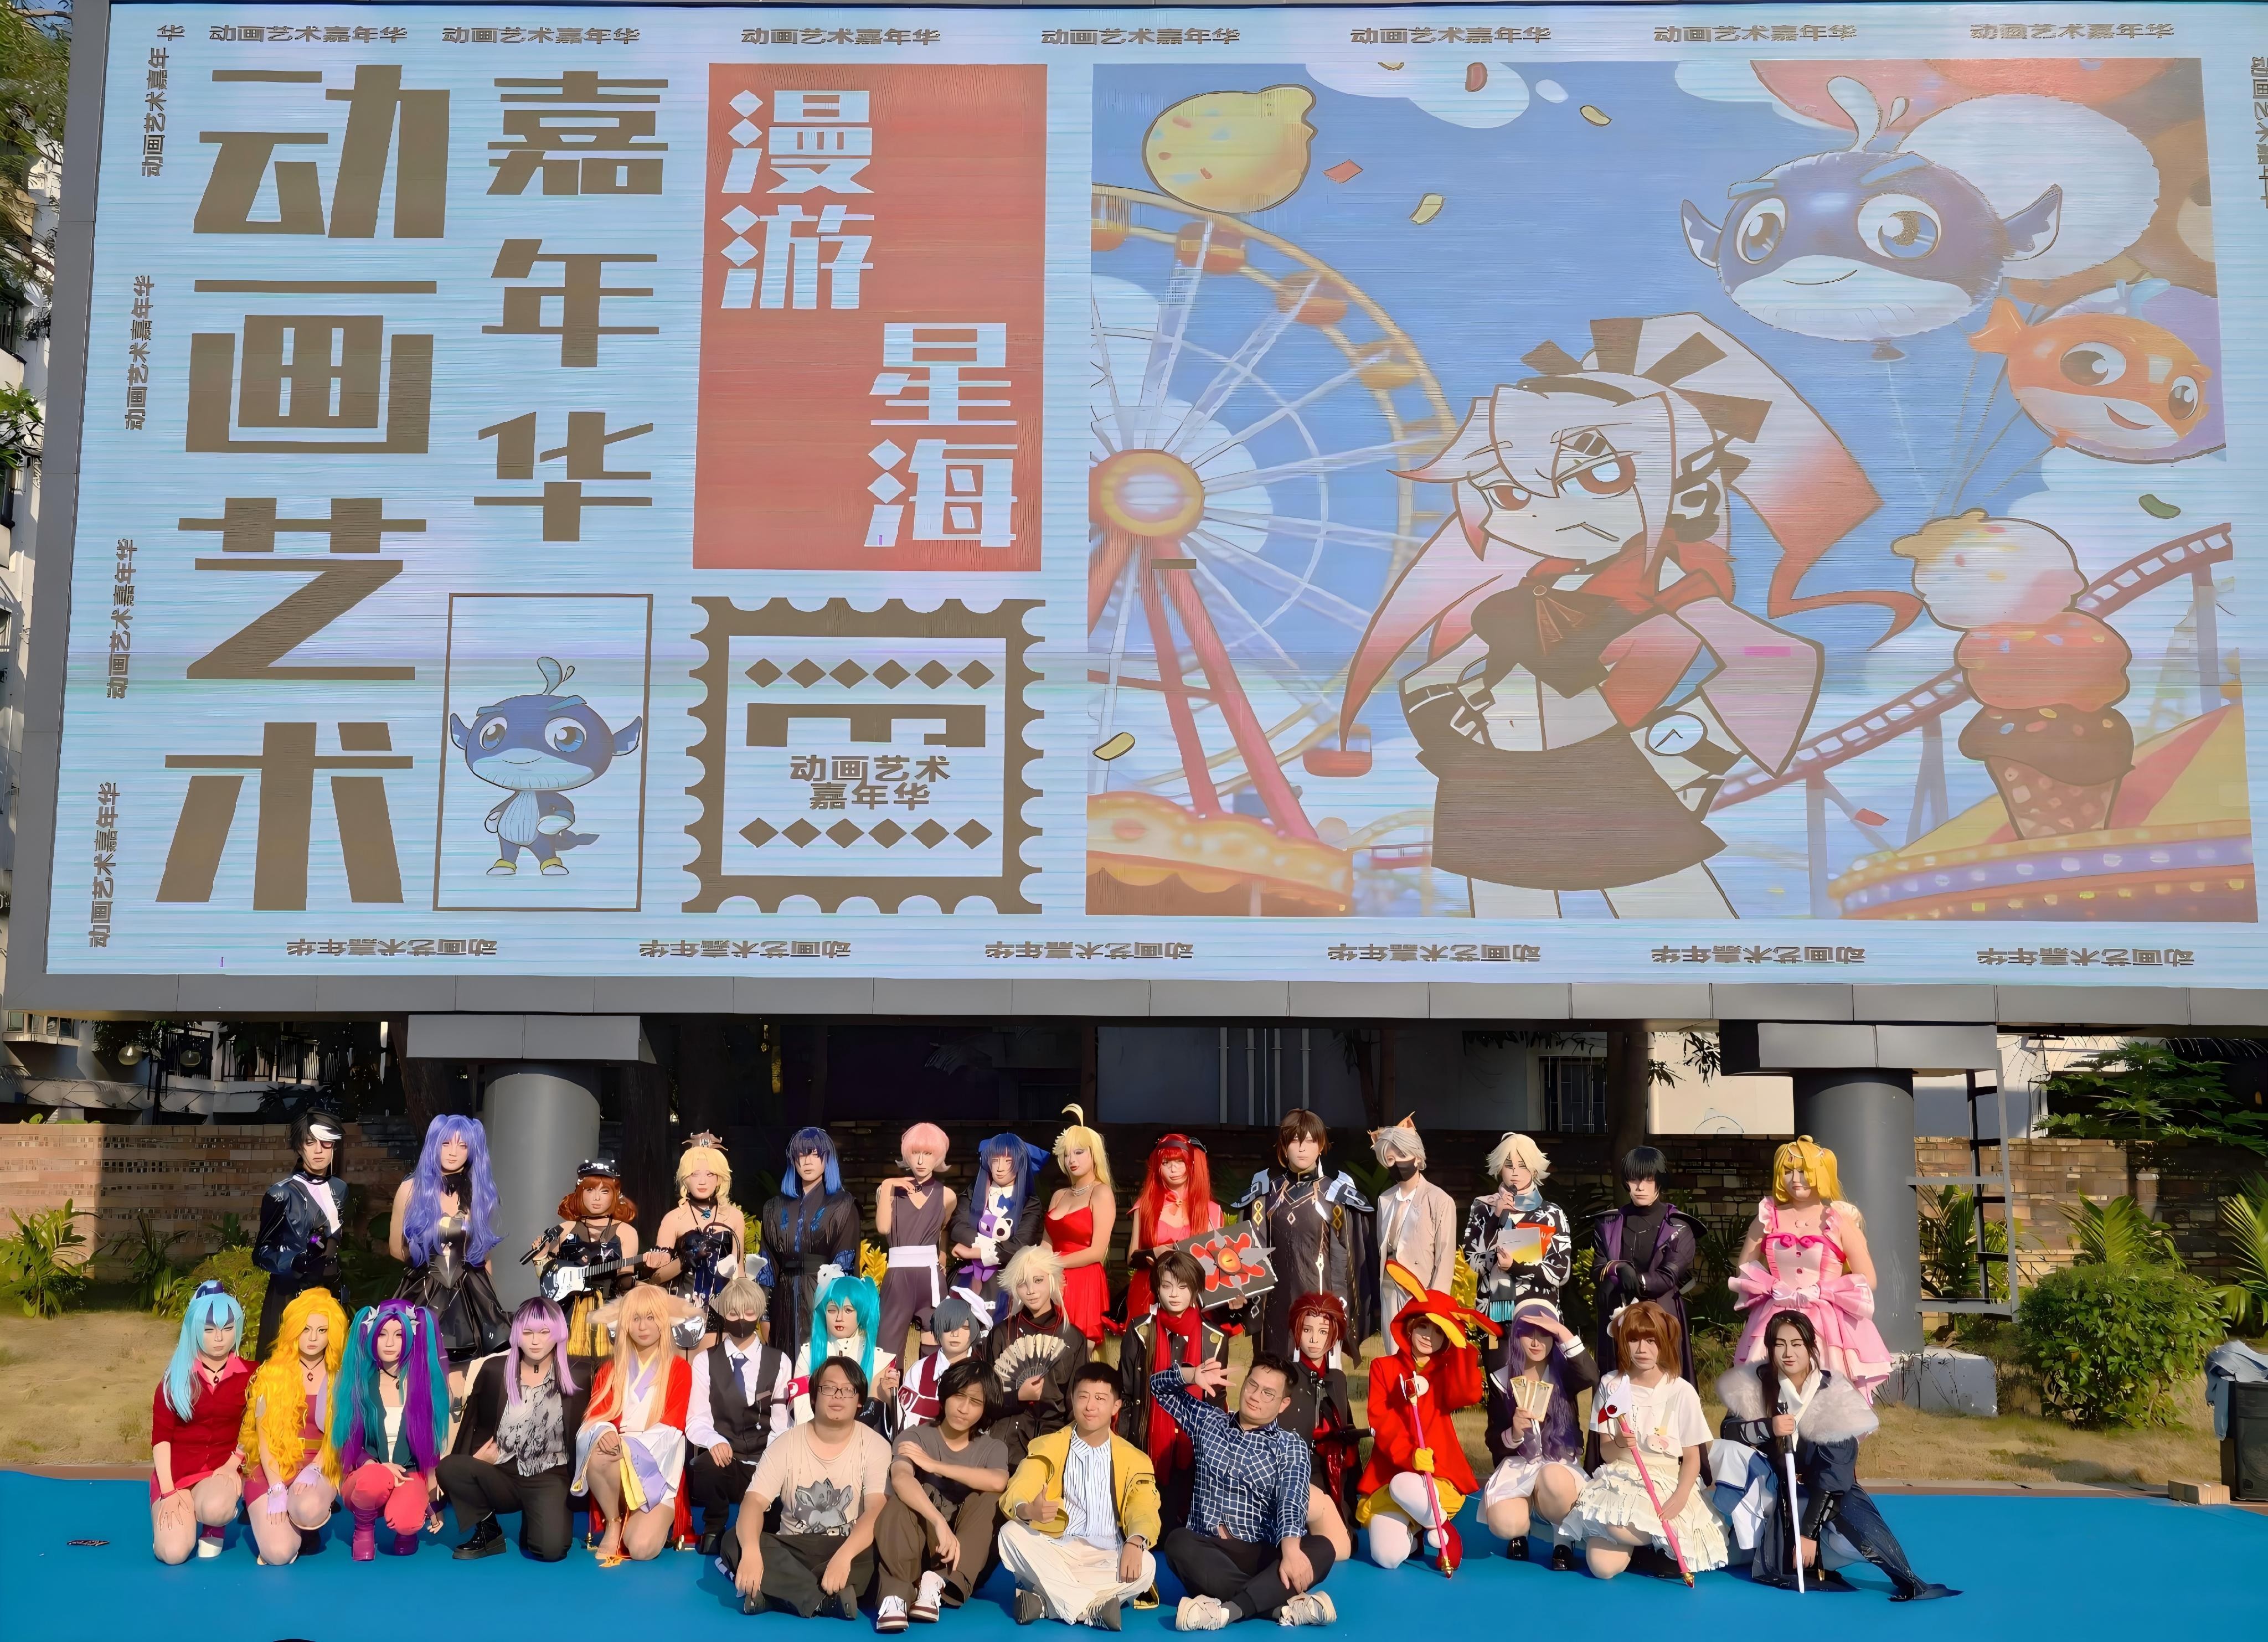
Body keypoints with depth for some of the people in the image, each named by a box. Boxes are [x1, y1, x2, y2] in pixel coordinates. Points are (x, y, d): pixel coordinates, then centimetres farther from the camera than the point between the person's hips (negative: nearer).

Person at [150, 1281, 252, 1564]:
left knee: (215, 1509, -35)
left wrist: (232, 1465, -12)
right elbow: (160, 1436, -5)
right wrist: (168, 1492, -12)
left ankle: (214, 1529, 3)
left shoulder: (249, 1374, -1)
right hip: (176, 1470, 0)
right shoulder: (177, 1375, -3)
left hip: (221, 1469, 0)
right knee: (173, 1553, -20)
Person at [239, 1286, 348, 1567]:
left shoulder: (339, 1378, 1)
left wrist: (313, 1470, -20)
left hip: (319, 1467, 0)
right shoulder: (272, 1373, 0)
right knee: (278, 1554, -21)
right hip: (271, 1468, 0)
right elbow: (264, 1435, -4)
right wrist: (276, 1489, -15)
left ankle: (307, 1530, 2)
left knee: (307, 1509, -37)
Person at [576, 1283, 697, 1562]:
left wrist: (629, 1446, -23)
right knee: (597, 1457, -35)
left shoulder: (680, 1369, 3)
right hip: (617, 1455, 3)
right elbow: (595, 1415, 0)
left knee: (642, 1549, -24)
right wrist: (604, 1434, -25)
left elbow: (672, 1427, -7)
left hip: (657, 1467, -3)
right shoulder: (609, 1369, 13)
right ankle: (613, 1523, -9)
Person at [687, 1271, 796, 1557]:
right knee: (707, 1465, -36)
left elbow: (782, 1422, 2)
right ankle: (714, 1529, -5)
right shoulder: (705, 1362, 9)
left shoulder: (780, 1361, 9)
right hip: (722, 1458, 0)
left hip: (764, 1464, 0)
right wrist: (715, 1442, -23)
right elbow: (696, 1419, -1)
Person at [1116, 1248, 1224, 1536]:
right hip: (1148, 1445, -1)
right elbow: (1125, 1394, 3)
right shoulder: (1140, 1332, 1)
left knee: (1182, 1518, 2)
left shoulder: (1214, 1339, 4)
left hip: (1193, 1448, 1)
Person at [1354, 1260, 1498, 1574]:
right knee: (1388, 1558, -20)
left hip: (1438, 1472, 0)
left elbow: (1468, 1395, -14)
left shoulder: (1447, 1371, 10)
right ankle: (1411, 1533, 16)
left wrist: (1462, 1346, -12)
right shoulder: (1383, 1367, 6)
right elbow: (1380, 1420, -6)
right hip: (1388, 1472, 0)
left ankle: (1439, 1531, -6)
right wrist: (1408, 1456, -22)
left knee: (1404, 1486, -36)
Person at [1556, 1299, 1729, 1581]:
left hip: (1666, 1483, -3)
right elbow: (1605, 1453, 5)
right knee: (1603, 1566, -21)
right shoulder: (1610, 1385, 3)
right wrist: (1618, 1444, -19)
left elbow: (1692, 1458, 0)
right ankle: (1640, 1541, 10)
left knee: (1620, 1529, -35)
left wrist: (1679, 1499, -18)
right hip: (1618, 1480, 3)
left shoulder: (1682, 1392, -4)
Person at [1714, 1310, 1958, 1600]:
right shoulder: (1756, 1383, -11)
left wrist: (1809, 1532, -23)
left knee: (1848, 1541, -31)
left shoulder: (1834, 1398, -18)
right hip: (1773, 1487, 3)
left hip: (1821, 1495, -3)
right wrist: (1767, 1427, -30)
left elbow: (1831, 1478, -19)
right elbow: (1727, 1431, -11)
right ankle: (1757, 1544, -11)